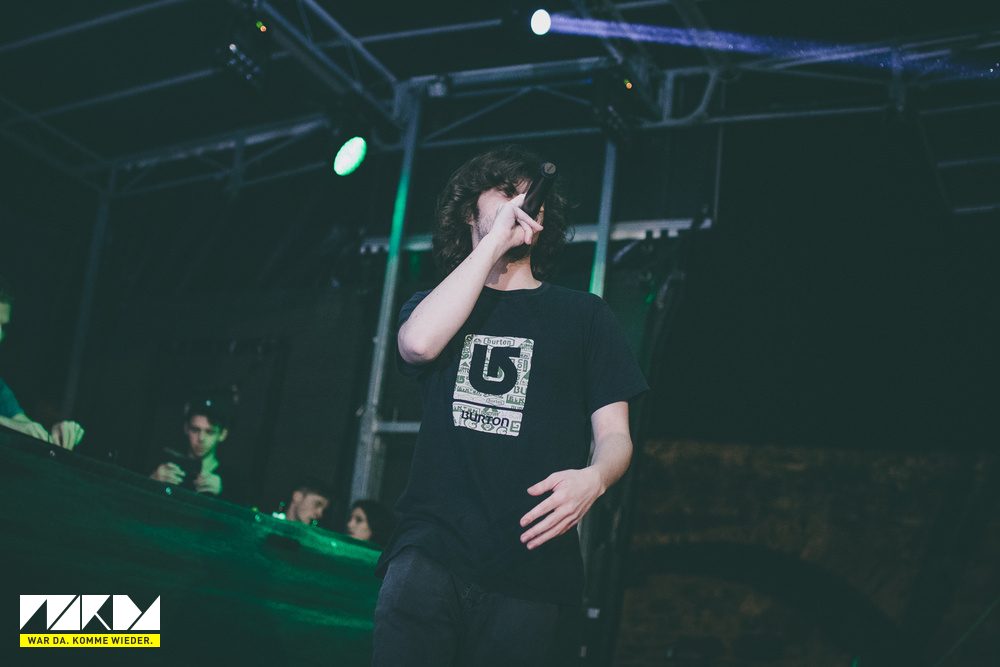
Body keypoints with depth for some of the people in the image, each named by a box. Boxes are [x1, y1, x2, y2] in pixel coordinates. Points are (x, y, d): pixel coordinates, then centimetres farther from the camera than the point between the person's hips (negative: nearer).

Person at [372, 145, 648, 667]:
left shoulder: (583, 314, 13)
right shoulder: (432, 304, 16)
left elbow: (614, 435, 6)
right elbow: (418, 344, -9)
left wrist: (593, 478, -18)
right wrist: (495, 240, -6)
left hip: (531, 566, 0)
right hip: (431, 550, 0)